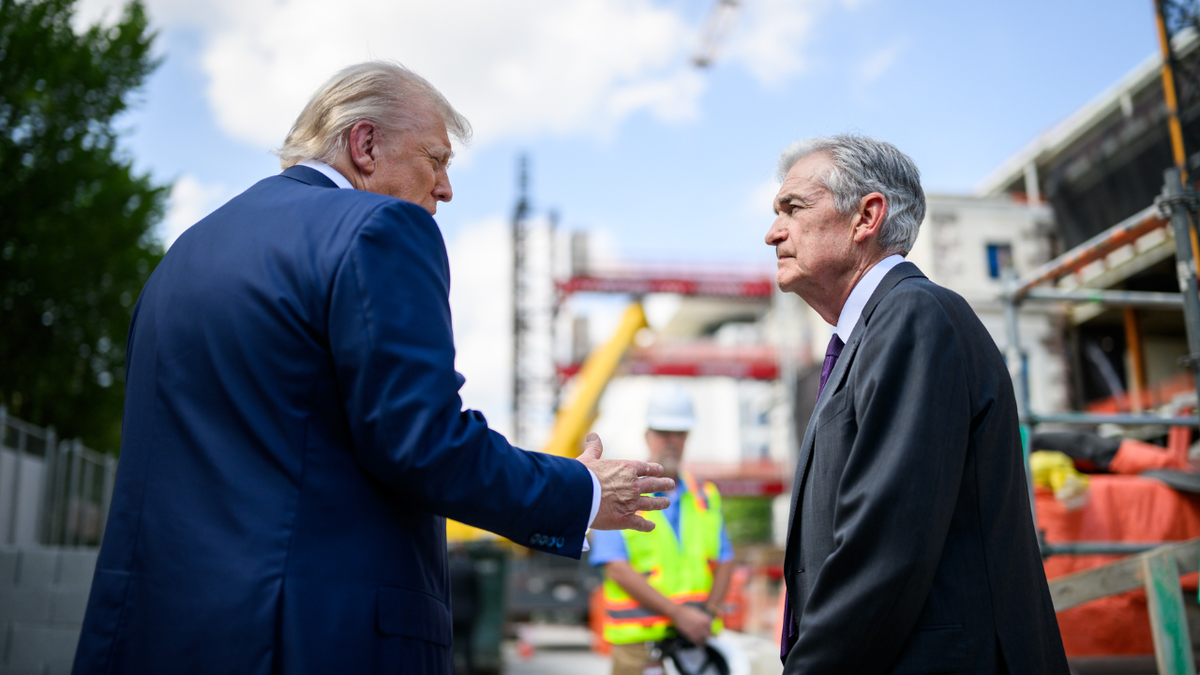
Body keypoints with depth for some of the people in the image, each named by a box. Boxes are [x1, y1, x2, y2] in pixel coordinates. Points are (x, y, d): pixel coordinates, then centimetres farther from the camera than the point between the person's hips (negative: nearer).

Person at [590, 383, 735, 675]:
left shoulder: (706, 497, 15)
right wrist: (678, 613, -14)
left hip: (696, 638, 4)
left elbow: (725, 561, 13)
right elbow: (618, 569, -8)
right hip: (639, 644, -3)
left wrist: (707, 612, -6)